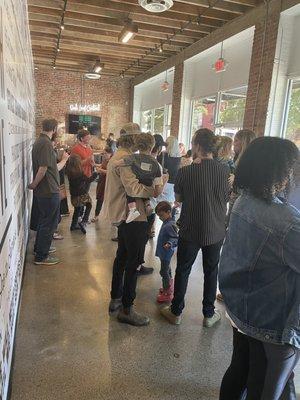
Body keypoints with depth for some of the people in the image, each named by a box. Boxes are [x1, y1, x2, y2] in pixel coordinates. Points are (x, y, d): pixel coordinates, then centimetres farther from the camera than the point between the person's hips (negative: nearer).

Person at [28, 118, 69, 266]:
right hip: (49, 191, -10)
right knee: (49, 223, 2)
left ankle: (40, 247, 39)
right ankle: (41, 256, 14)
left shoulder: (40, 141, 12)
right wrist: (33, 185, -12)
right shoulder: (46, 143, -19)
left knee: (44, 220, 23)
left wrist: (64, 159, 26)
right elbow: (43, 169, -26)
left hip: (43, 191, 10)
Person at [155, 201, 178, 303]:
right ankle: (170, 286, 40)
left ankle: (167, 294, 10)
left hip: (166, 253, -10)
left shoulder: (170, 225, -25)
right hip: (164, 252, 10)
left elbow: (176, 238, -27)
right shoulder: (166, 222, 5)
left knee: (164, 271, -1)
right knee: (167, 269, 23)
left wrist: (170, 243, -42)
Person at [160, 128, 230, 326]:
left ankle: (176, 312, 29)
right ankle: (209, 314, 32)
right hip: (216, 231, 2)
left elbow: (179, 198, -2)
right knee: (211, 272, 19)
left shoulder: (185, 172, -18)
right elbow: (227, 198, 5)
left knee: (183, 271, 15)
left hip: (190, 231, -2)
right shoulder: (225, 171, -9)